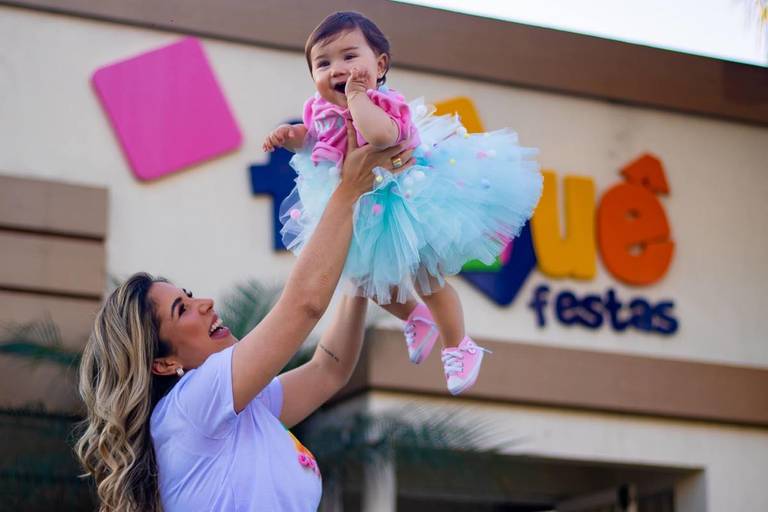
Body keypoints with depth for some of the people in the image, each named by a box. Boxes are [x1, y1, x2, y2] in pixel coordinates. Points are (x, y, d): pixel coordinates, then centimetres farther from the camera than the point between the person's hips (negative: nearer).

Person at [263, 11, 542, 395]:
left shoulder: (384, 105, -35)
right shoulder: (321, 110, -13)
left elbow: (380, 135, -60)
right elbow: (308, 137, 13)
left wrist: (356, 94, -45)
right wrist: (289, 135, -11)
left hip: (404, 203, -7)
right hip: (357, 212, 8)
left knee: (427, 279, 7)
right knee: (364, 280, 22)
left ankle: (458, 347, 31)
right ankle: (415, 319, 50)